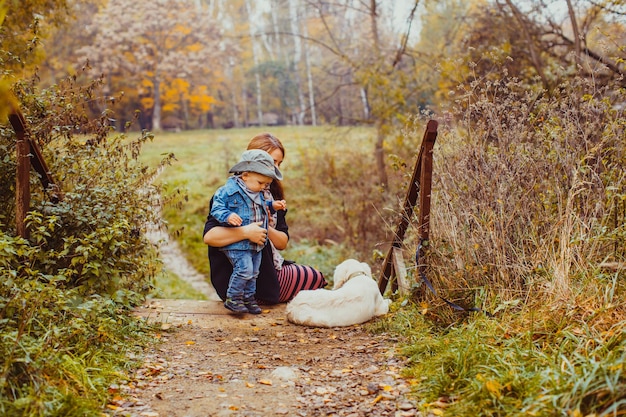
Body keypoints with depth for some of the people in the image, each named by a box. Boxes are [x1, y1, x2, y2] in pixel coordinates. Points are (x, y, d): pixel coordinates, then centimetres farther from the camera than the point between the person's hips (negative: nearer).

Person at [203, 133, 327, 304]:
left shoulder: (272, 194, 11)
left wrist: (267, 229, -14)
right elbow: (208, 236, -25)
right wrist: (246, 232, -35)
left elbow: (283, 243, 7)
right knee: (315, 278, -4)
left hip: (271, 269, 8)